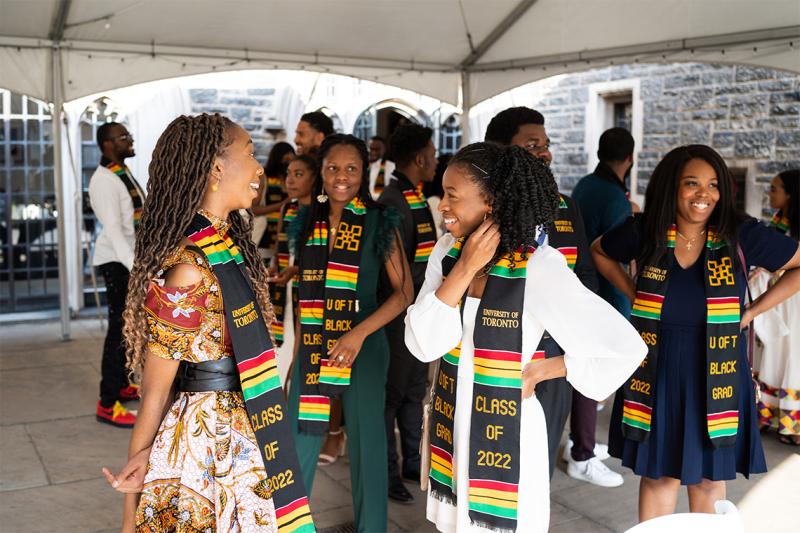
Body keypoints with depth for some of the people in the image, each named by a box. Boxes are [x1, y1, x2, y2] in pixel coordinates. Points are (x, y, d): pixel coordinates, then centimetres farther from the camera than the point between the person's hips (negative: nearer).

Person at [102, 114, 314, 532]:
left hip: (238, 441, 8)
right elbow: (154, 394, -15)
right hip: (207, 446, -8)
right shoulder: (190, 269, -22)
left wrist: (148, 455, -10)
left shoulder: (228, 247, 5)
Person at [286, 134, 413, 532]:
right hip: (312, 349, 3)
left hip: (363, 348, -3)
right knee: (296, 446, 8)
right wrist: (296, 352, 10)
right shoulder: (304, 223, 5)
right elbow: (304, 292, 13)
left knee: (366, 443, 8)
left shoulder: (379, 222, -5)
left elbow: (403, 291, -7)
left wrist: (358, 334, -17)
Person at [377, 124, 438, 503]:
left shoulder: (415, 197, 11)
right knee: (393, 392, 3)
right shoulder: (394, 202, -19)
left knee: (415, 389, 18)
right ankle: (387, 473, 17)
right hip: (399, 314, -9)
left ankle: (412, 462, 32)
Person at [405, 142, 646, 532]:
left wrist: (539, 371, -13)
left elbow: (626, 348, -22)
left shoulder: (538, 267, -20)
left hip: (504, 437, -5)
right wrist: (465, 268, -20)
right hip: (450, 427, 5)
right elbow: (422, 345, -13)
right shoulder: (448, 251, -4)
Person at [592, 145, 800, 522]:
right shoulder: (645, 232, -4)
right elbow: (600, 252, 14)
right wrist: (634, 294, 4)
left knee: (708, 477, 13)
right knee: (658, 473, 12)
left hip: (715, 375, 0)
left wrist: (752, 311, -3)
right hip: (656, 373, 1)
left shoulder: (741, 236, -7)